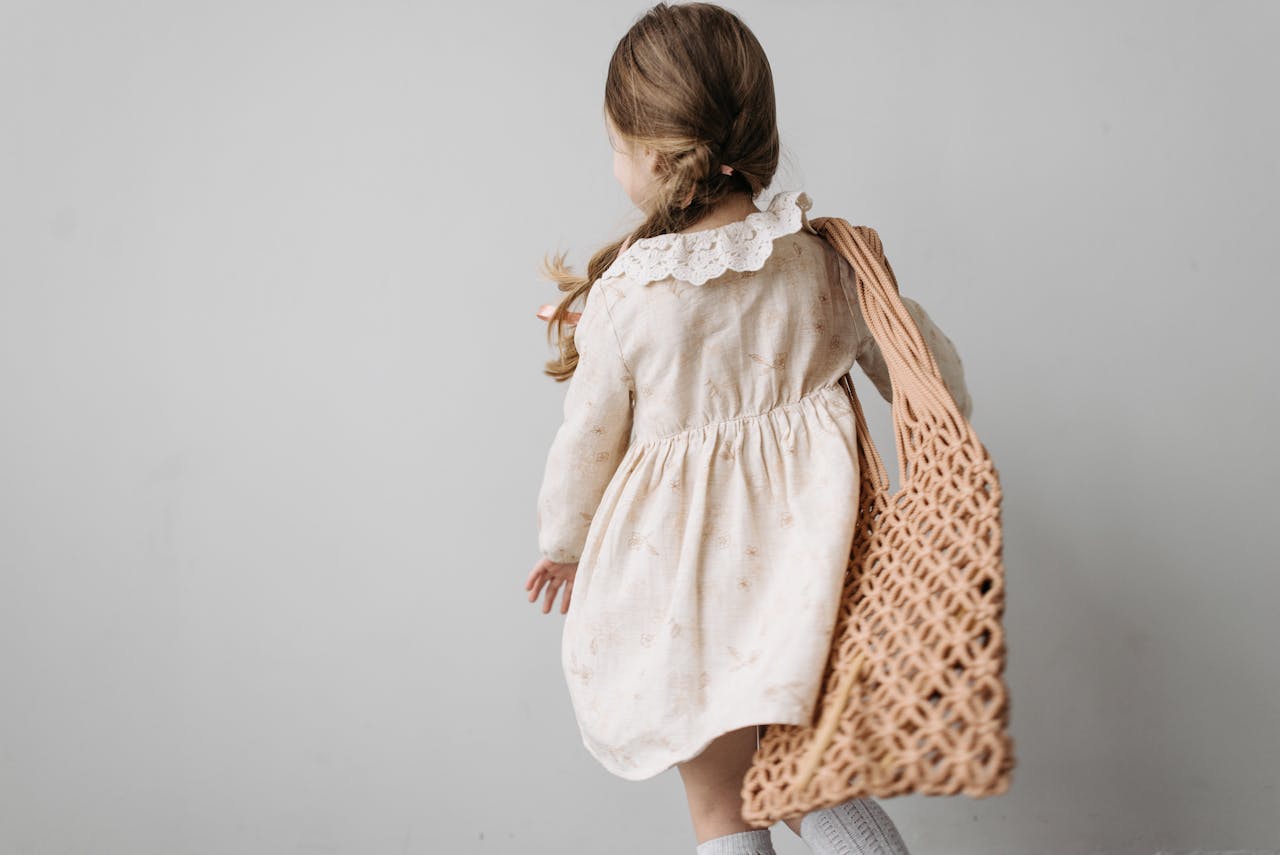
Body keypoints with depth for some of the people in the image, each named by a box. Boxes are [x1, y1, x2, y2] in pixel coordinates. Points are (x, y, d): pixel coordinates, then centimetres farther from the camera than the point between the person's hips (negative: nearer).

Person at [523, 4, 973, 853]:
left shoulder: (621, 299, -16)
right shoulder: (827, 261, -6)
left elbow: (588, 443, -4)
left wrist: (565, 545, 15)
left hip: (682, 580, -3)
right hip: (798, 566, 3)